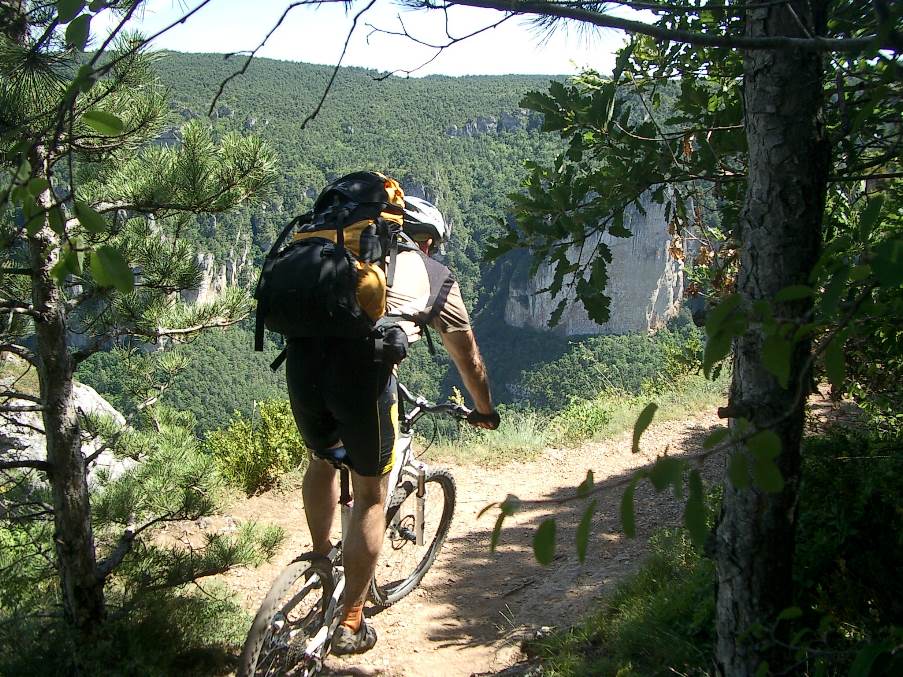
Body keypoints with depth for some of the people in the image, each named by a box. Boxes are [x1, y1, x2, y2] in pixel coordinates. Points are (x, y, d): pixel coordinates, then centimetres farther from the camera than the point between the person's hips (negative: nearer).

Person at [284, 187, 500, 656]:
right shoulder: (434, 275, 25)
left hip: (301, 352, 4)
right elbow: (468, 357, 35)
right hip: (361, 361, -4)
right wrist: (485, 410, 51)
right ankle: (351, 625, 19)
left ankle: (320, 559, 45)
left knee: (322, 458, 31)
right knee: (371, 494, 13)